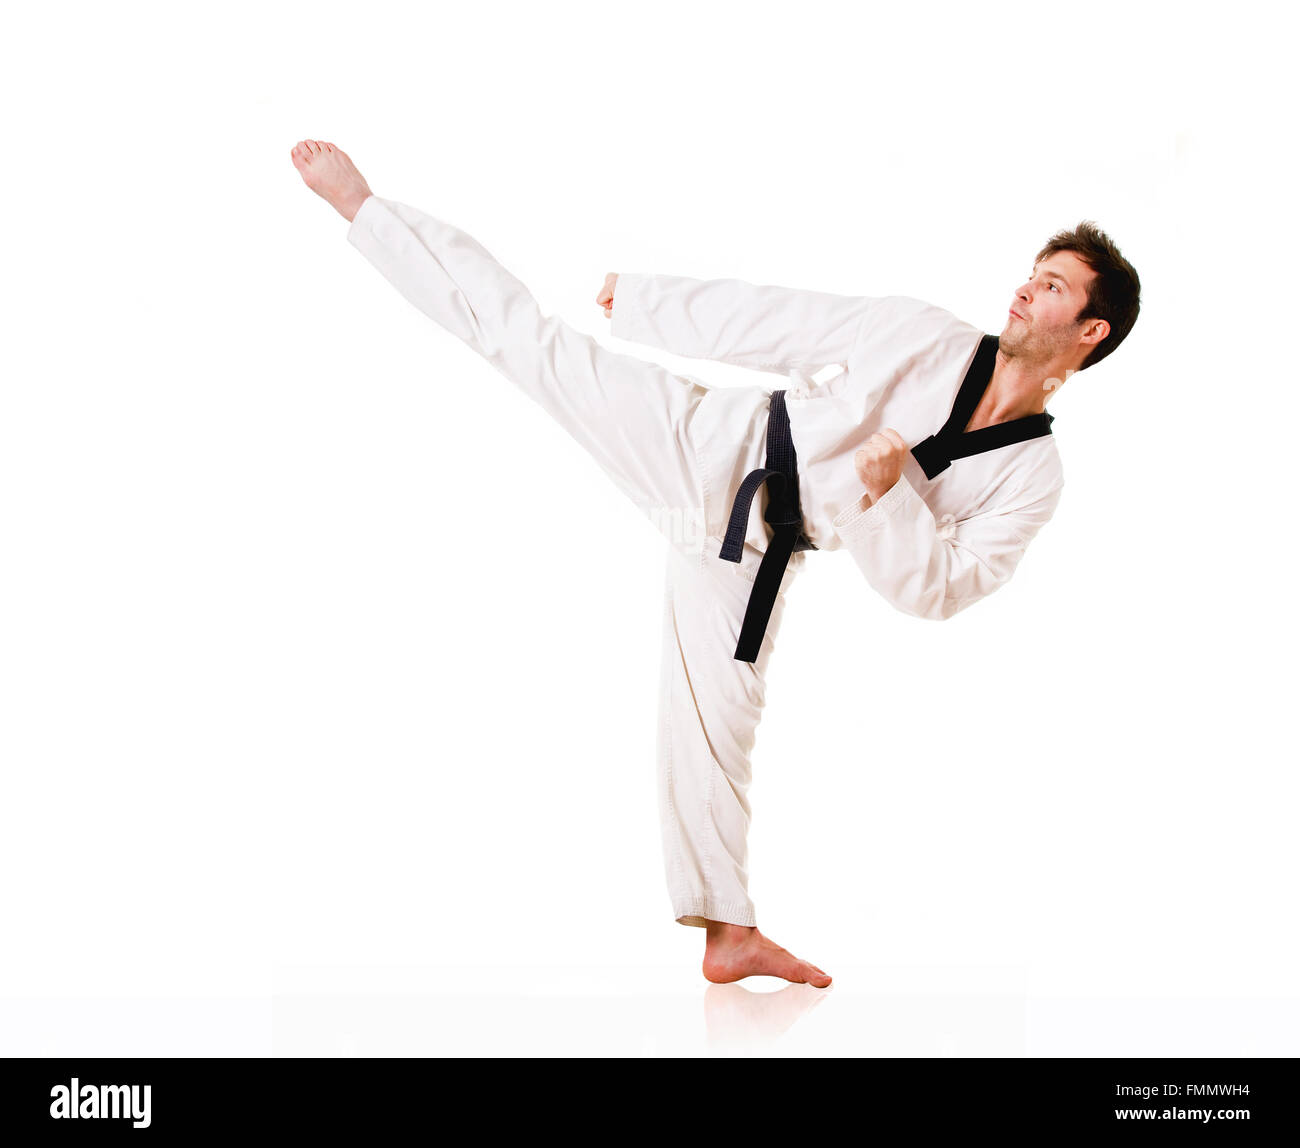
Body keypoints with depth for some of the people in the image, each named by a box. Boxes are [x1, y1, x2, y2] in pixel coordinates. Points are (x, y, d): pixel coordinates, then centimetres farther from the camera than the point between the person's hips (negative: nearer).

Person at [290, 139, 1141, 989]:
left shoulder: (1034, 476, -3)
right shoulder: (922, 334, -5)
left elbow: (935, 590, -7)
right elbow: (768, 321, 0)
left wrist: (888, 497, -24)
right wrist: (638, 296, 5)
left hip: (750, 552, 0)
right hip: (711, 441, 0)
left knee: (717, 727, 4)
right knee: (525, 333, -7)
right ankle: (360, 202, 6)